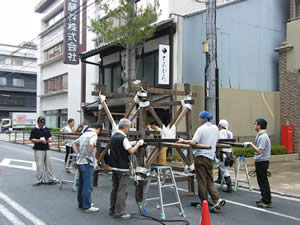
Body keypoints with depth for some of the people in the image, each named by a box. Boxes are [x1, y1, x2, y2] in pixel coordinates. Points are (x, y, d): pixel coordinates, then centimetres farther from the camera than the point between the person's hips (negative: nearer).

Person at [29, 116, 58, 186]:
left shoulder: (46, 129, 12)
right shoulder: (34, 130, -3)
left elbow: (49, 137, 19)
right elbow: (32, 140, -8)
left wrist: (49, 139, -4)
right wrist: (40, 140, -18)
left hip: (46, 149, 5)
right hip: (38, 150, -5)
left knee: (48, 164, 7)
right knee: (39, 165, -3)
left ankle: (51, 179, 13)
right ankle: (39, 180, 9)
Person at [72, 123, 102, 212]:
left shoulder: (84, 134, 15)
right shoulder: (94, 135, -12)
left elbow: (74, 143, 24)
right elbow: (91, 145, -31)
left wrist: (78, 153, 15)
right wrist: (90, 155, -17)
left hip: (80, 162, 9)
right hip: (87, 163, -9)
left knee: (81, 184, 17)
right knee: (88, 186, -3)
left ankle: (81, 203, 28)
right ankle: (87, 206, 2)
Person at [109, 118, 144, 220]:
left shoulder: (113, 137, 9)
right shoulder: (123, 138, -17)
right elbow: (131, 151, -21)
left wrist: (133, 144, 16)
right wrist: (138, 144, -6)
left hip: (114, 166, 9)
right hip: (122, 168, -9)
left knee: (115, 189, 15)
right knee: (122, 190, -3)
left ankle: (112, 210, 22)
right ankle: (119, 212, 0)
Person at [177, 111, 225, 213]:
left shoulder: (201, 129, -12)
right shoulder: (215, 128, 9)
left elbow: (193, 142, -21)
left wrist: (183, 141, -8)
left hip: (200, 156, -6)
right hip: (210, 157, 6)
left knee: (202, 181, 3)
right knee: (209, 180, 14)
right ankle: (217, 199, -2)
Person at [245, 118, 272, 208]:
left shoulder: (263, 137, -19)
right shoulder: (260, 135, 13)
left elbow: (259, 151, -24)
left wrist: (251, 144, -20)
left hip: (262, 161, -10)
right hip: (260, 161, 10)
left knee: (263, 181, -5)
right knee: (261, 181, 17)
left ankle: (267, 202, 0)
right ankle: (264, 198, 26)